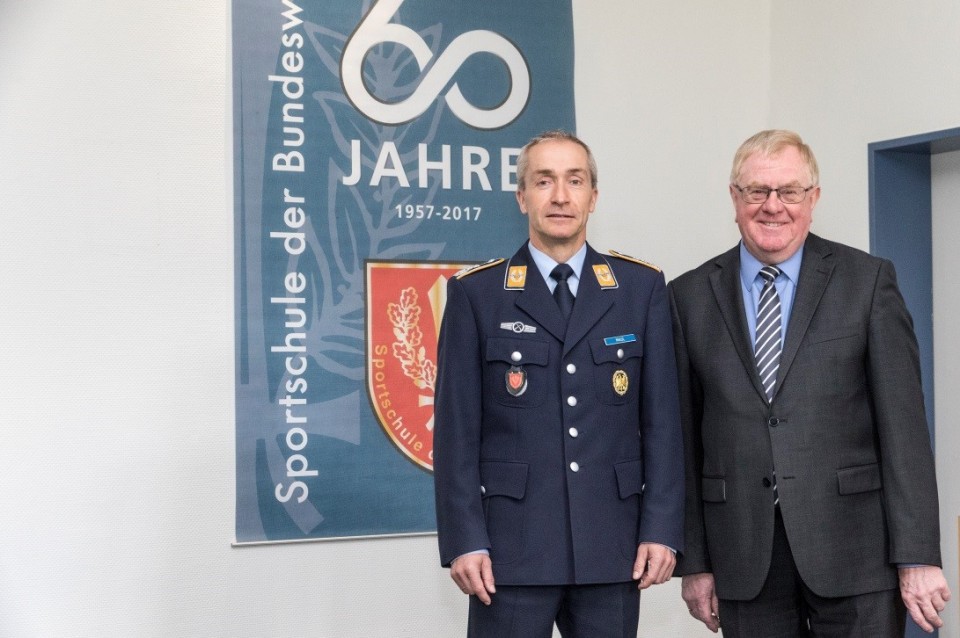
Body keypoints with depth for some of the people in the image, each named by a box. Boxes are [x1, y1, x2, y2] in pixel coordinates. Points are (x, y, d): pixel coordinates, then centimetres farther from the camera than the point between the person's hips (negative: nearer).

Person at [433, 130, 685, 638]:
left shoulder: (642, 287, 7)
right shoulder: (476, 293, 2)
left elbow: (662, 419, 5)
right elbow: (456, 428, -1)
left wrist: (661, 530, -2)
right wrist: (465, 540, -7)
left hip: (612, 545, 2)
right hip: (512, 545, -1)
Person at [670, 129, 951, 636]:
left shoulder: (867, 280, 1)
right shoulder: (690, 296, 6)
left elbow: (902, 422, -3)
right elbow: (685, 435, 6)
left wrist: (918, 557, -9)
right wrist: (694, 562, 4)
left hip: (854, 551, -1)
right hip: (744, 557, 2)